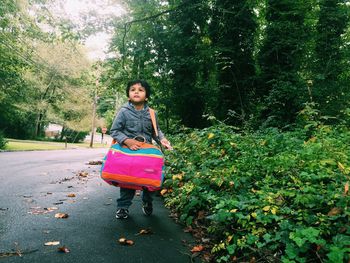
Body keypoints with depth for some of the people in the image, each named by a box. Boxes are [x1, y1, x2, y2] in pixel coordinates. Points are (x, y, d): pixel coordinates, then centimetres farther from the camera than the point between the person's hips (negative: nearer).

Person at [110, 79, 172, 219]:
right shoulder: (124, 112, -9)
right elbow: (114, 131, -7)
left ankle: (147, 202, 37)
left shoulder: (151, 113, 0)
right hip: (128, 151, -3)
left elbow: (155, 130, 14)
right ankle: (123, 206, 24)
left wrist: (161, 139, -5)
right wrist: (127, 140, -21)